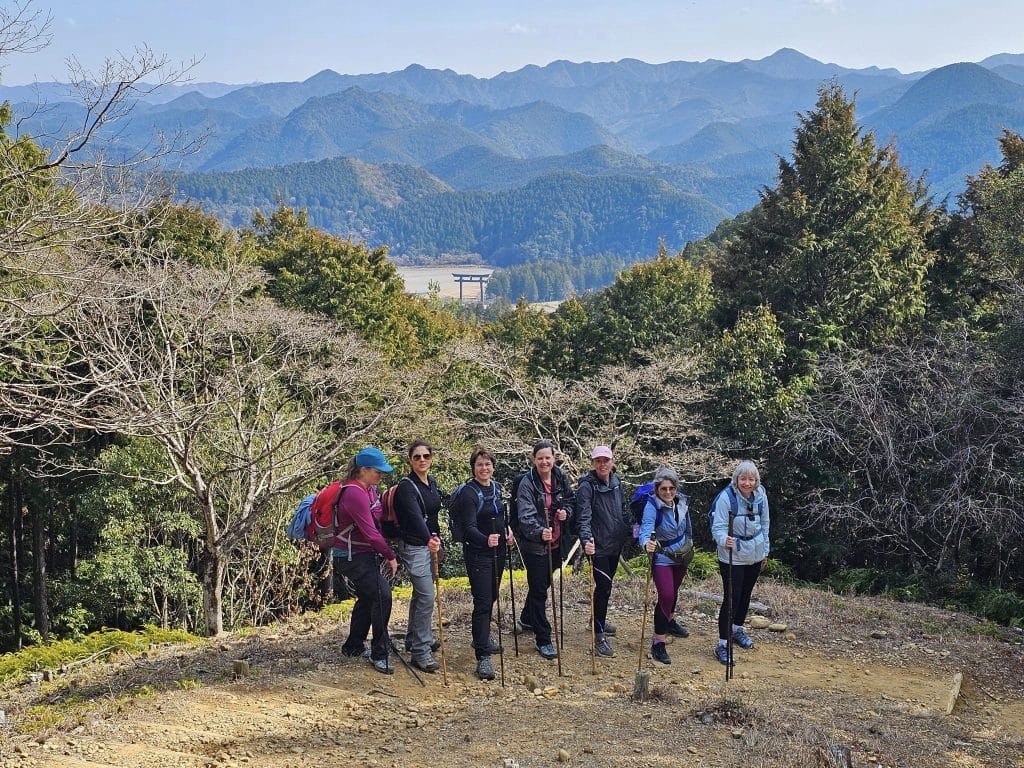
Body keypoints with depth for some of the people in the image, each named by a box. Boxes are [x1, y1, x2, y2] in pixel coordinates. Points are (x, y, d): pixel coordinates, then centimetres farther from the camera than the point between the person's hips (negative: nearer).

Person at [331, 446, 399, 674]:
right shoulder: (355, 494, -24)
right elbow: (370, 533, -24)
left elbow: (377, 519, 13)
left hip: (364, 555, 10)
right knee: (382, 594, -15)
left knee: (368, 597, 19)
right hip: (352, 557, -10)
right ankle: (379, 653, -6)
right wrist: (390, 556, -14)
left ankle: (353, 647, 35)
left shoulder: (369, 489, 6)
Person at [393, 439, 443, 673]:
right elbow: (415, 515, -35)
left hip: (430, 544, 8)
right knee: (426, 597, -10)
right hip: (414, 547, -8)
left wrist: (437, 539, 19)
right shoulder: (407, 486, -19)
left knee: (420, 594, 19)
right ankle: (420, 652, -3)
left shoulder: (432, 482, 6)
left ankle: (415, 639, 34)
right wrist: (428, 539, -50)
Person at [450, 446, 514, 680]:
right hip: (477, 553, -8)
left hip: (498, 550, 8)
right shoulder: (468, 493, -17)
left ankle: (482, 638, 39)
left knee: (491, 597, 19)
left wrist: (507, 531, 4)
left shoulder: (496, 487, 6)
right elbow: (469, 527, -27)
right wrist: (486, 540, -45)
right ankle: (483, 657, -11)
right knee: (482, 602, -11)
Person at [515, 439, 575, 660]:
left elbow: (571, 500, 17)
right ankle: (543, 640, 5)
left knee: (542, 585, 23)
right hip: (535, 545, -6)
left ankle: (527, 619, 48)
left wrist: (566, 511, -6)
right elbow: (526, 516, -26)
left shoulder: (561, 478, 0)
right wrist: (540, 532, -43)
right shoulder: (527, 483, -17)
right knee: (539, 590, -2)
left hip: (555, 543, 6)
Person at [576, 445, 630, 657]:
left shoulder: (616, 481, 5)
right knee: (603, 586, -10)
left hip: (616, 544, 7)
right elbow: (583, 517, -25)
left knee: (606, 584, 21)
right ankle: (599, 636, -2)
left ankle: (599, 619, 41)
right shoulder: (587, 486, -17)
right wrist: (586, 540, -38)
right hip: (598, 546, -7)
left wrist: (631, 530, 18)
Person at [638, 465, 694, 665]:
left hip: (681, 556, 6)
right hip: (662, 558, -6)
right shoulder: (652, 506, -27)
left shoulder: (681, 502, -9)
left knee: (673, 591, 26)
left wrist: (689, 544, 20)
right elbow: (646, 528, -42)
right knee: (666, 596, -18)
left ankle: (669, 621, 54)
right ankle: (658, 643, -9)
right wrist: (647, 543, -62)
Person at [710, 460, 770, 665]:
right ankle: (723, 644, 3)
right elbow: (718, 527, -23)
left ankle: (737, 629, 43)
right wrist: (724, 540, -44)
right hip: (732, 557, -6)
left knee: (746, 594, 21)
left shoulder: (760, 494, -5)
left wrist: (765, 549, 17)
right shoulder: (726, 497, -23)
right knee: (732, 598, -6)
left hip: (755, 555, 6)